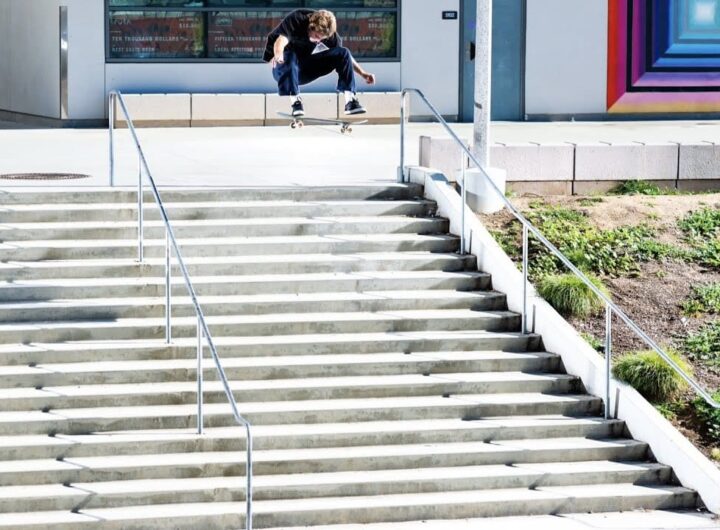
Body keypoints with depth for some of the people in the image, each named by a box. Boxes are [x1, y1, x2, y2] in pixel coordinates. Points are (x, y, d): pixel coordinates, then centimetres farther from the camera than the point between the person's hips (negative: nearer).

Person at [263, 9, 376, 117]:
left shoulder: (328, 32, -10)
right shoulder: (296, 20, -23)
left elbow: (344, 55, 4)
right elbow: (281, 41, -40)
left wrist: (362, 73, -6)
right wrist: (278, 55, -62)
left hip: (305, 70, 4)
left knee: (343, 53, -13)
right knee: (289, 56, -40)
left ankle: (350, 99, -19)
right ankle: (294, 100, -36)